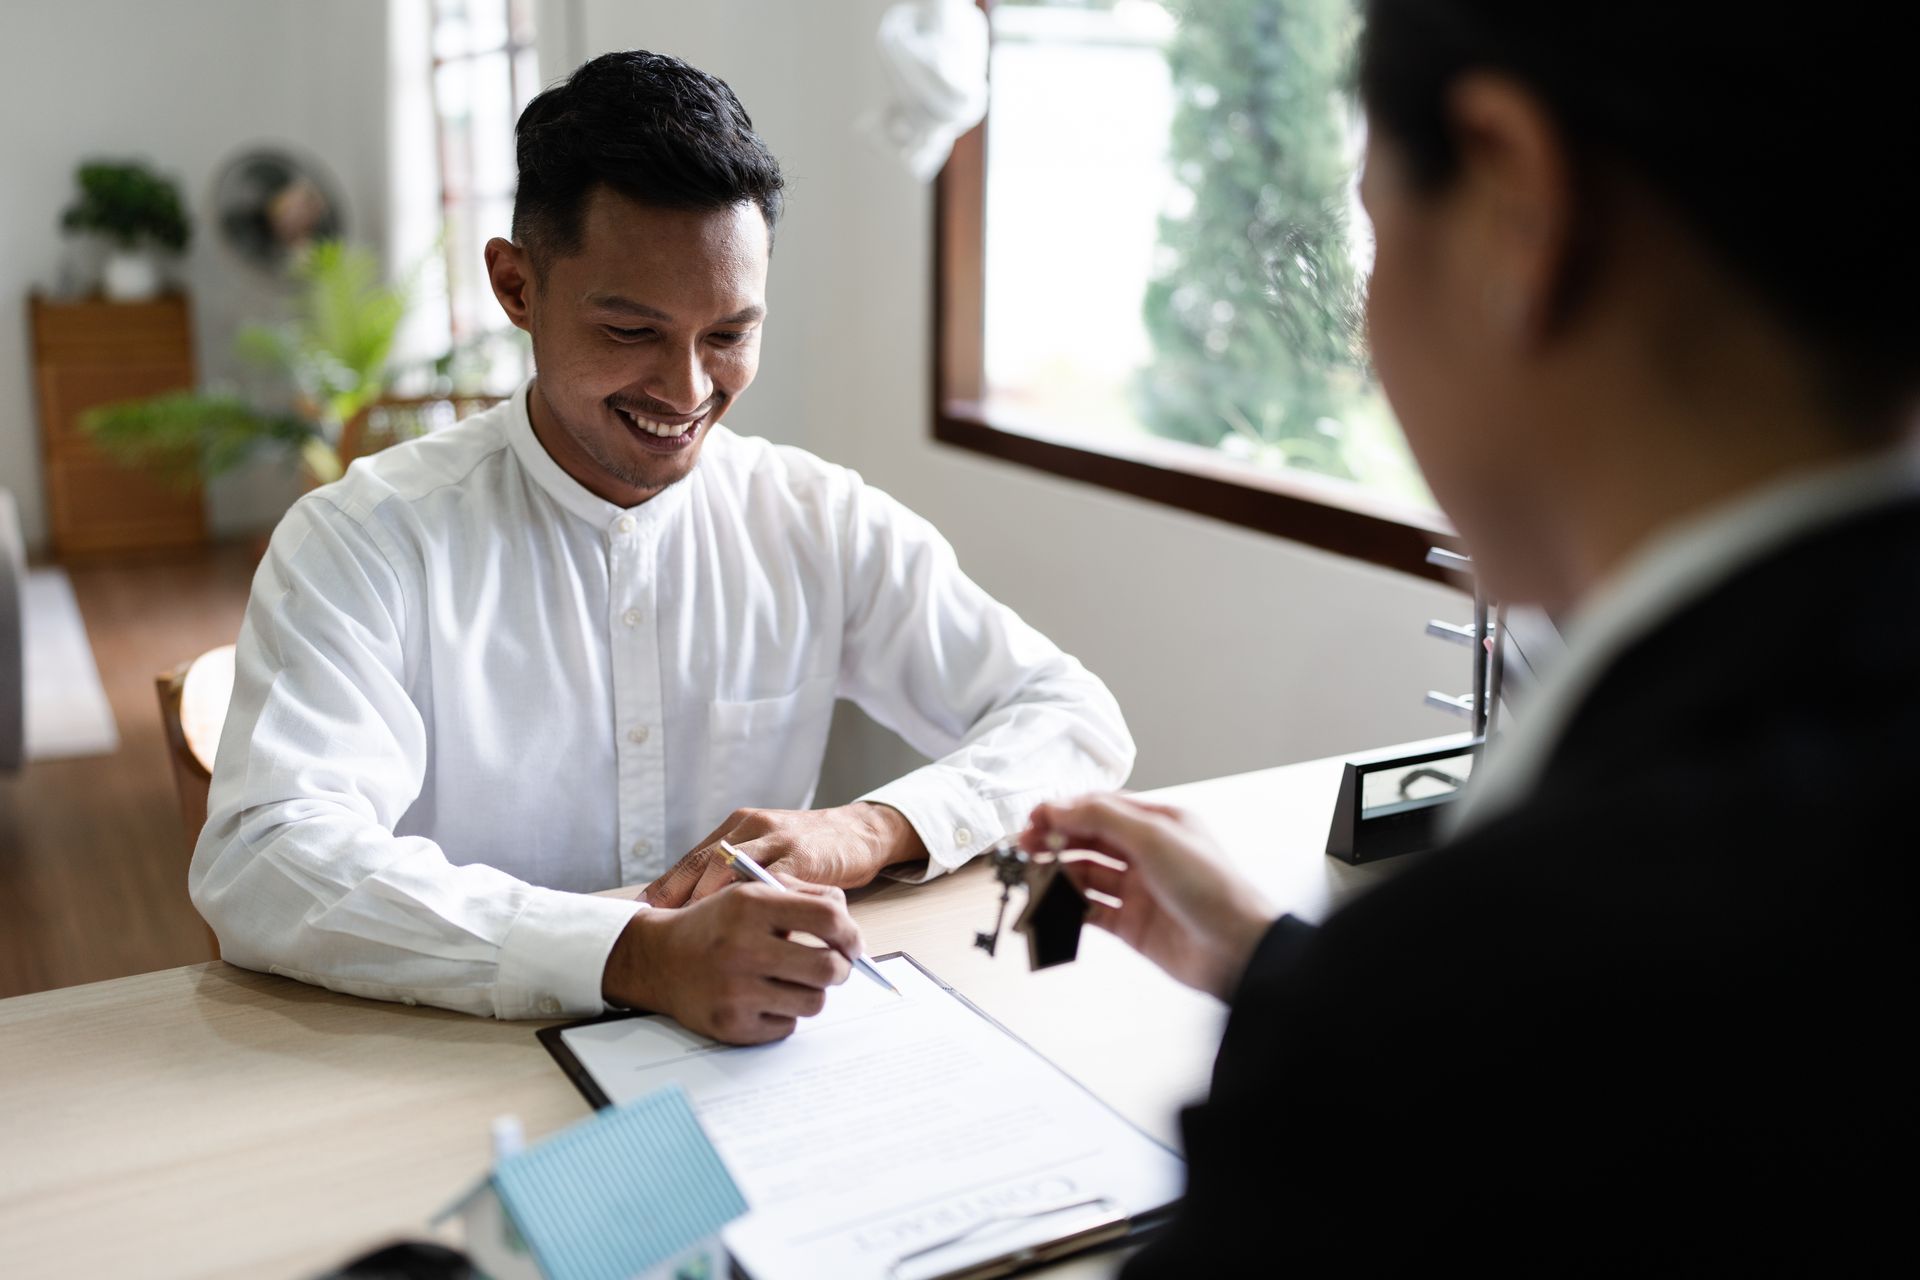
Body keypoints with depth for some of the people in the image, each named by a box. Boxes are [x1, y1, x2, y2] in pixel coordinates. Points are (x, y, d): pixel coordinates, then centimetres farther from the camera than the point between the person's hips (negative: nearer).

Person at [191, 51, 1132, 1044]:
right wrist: (634, 957, -34)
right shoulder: (363, 542, -7)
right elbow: (261, 868, -21)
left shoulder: (823, 525, 2)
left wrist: (872, 830, -17)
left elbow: (1075, 719, 2)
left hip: (759, 1075, 2)